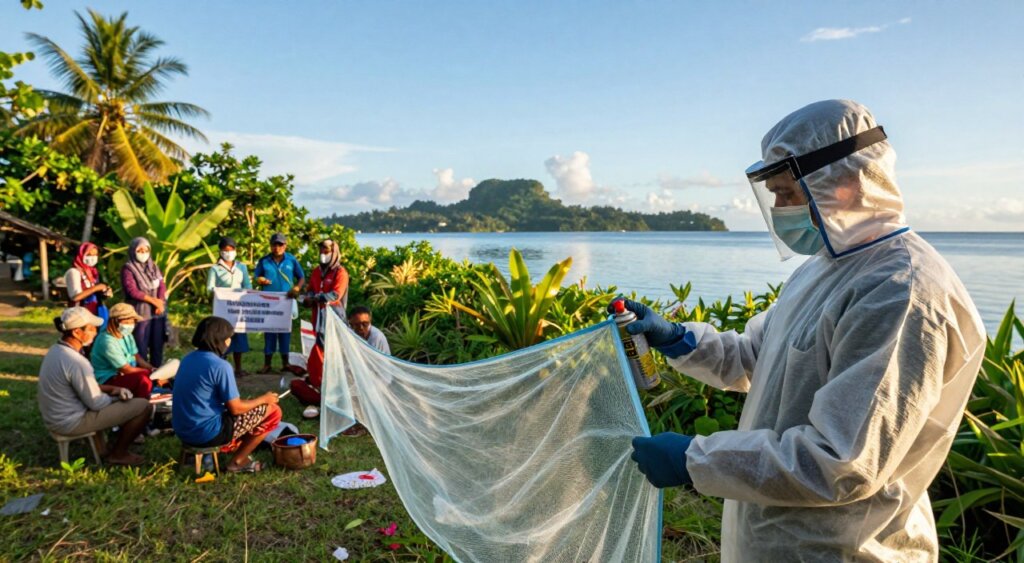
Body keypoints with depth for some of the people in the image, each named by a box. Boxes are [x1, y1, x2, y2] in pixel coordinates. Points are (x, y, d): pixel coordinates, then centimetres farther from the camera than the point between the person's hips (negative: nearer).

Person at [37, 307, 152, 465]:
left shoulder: (55, 350, 2)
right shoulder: (76, 362, -28)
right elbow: (96, 403, -20)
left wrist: (112, 389, 5)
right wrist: (117, 397, -1)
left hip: (53, 417, 10)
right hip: (71, 422, -10)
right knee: (143, 406, -11)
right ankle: (118, 454, 7)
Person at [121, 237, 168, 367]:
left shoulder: (153, 266, 15)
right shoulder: (128, 269, -2)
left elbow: (162, 286, 7)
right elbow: (133, 291, -12)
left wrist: (160, 303, -9)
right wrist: (154, 300, -12)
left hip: (158, 312, 5)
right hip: (140, 313, -5)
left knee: (158, 346, 6)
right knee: (141, 348, -2)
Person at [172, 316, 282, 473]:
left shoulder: (188, 359, 7)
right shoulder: (220, 365, -19)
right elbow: (235, 409, -16)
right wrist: (263, 399, 1)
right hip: (207, 433, -9)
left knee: (244, 405, 29)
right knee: (272, 411, 1)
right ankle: (238, 461, 7)